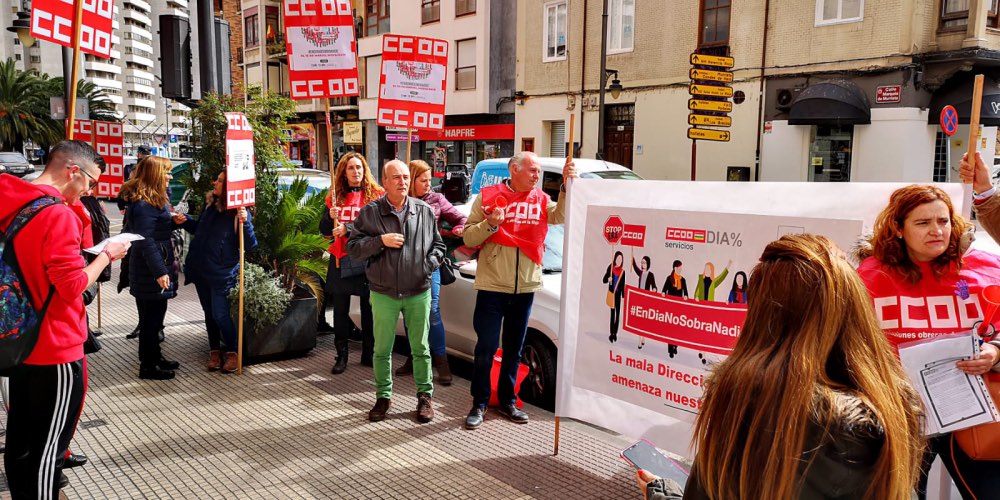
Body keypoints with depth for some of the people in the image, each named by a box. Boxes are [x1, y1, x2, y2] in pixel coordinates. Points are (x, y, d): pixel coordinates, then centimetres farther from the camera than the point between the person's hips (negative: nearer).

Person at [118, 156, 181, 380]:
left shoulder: (154, 200, 12)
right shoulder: (144, 204, -18)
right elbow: (146, 241, -23)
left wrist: (173, 222, 6)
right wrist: (160, 272, -25)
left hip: (151, 269, 10)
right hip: (151, 270, -10)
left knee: (153, 316, 18)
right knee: (152, 317, 0)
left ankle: (154, 357, 30)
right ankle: (148, 366, 10)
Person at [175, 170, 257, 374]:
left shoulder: (238, 212, -15)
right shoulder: (210, 204, 5)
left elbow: (249, 245, -19)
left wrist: (245, 223, -33)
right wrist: (186, 221, 5)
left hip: (221, 272, -7)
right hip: (200, 269, 7)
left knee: (220, 314, -5)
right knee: (209, 313, 14)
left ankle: (232, 352, 12)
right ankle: (214, 351, 26)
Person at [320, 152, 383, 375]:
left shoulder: (376, 195, 0)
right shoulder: (335, 197, 11)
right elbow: (324, 230, 10)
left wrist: (348, 228, -19)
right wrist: (330, 217, -10)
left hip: (367, 258, -3)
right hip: (341, 259, 3)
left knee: (369, 308, 5)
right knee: (340, 310, 6)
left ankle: (368, 354, 18)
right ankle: (341, 356, 15)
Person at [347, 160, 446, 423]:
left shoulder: (425, 211, 3)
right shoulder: (370, 212, -1)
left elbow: (438, 244, 10)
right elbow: (353, 248, -2)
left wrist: (429, 263, -8)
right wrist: (381, 241, -16)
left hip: (418, 293, 1)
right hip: (383, 294, 0)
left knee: (420, 348, 10)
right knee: (382, 349, 10)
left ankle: (425, 395, 25)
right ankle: (383, 396, 27)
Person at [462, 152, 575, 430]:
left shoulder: (540, 199, 6)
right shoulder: (488, 197, -2)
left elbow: (561, 216, -13)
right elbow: (469, 238, -3)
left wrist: (567, 186, -26)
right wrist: (490, 224, -20)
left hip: (526, 287, 4)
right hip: (492, 286, -3)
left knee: (513, 349, 15)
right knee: (486, 349, 1)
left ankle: (508, 401, 29)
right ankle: (479, 404, 16)